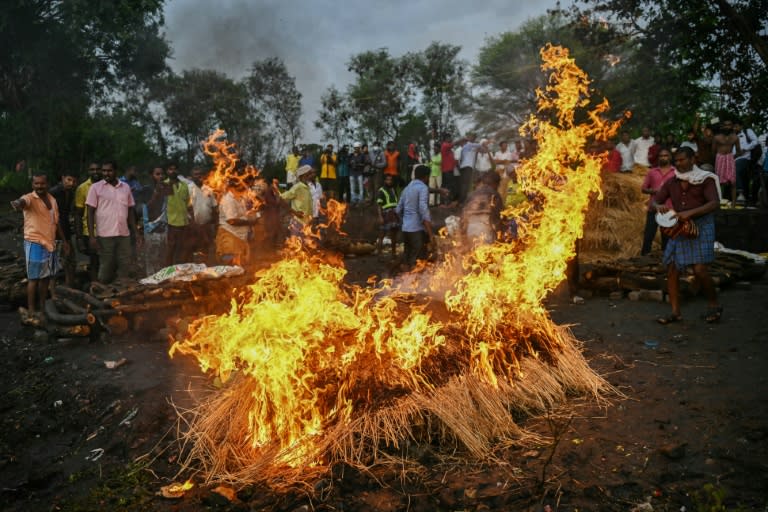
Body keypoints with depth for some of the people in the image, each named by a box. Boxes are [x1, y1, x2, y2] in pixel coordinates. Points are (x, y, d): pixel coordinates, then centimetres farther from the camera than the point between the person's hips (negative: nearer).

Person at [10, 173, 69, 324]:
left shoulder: (52, 200, 9)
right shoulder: (30, 198, -13)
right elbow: (23, 202, -39)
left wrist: (64, 240, 21)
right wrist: (17, 203, -63)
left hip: (50, 243, 7)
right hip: (34, 243, -7)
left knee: (46, 277, 13)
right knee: (34, 278, -5)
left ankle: (42, 308, 23)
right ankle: (31, 311, 0)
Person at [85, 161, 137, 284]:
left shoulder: (126, 187, 9)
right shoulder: (96, 187, -1)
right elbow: (90, 212, -3)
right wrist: (92, 236, -10)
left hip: (124, 234, 3)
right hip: (105, 235, -3)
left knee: (125, 266, 6)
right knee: (106, 268, 3)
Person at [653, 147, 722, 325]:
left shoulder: (705, 179, -4)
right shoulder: (671, 183, 10)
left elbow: (715, 203, -16)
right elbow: (654, 201, 11)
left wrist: (690, 212, -29)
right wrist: (659, 206, -14)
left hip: (701, 226, -5)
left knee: (700, 269, -13)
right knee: (672, 270, 0)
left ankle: (714, 304, 11)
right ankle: (675, 312, 9)